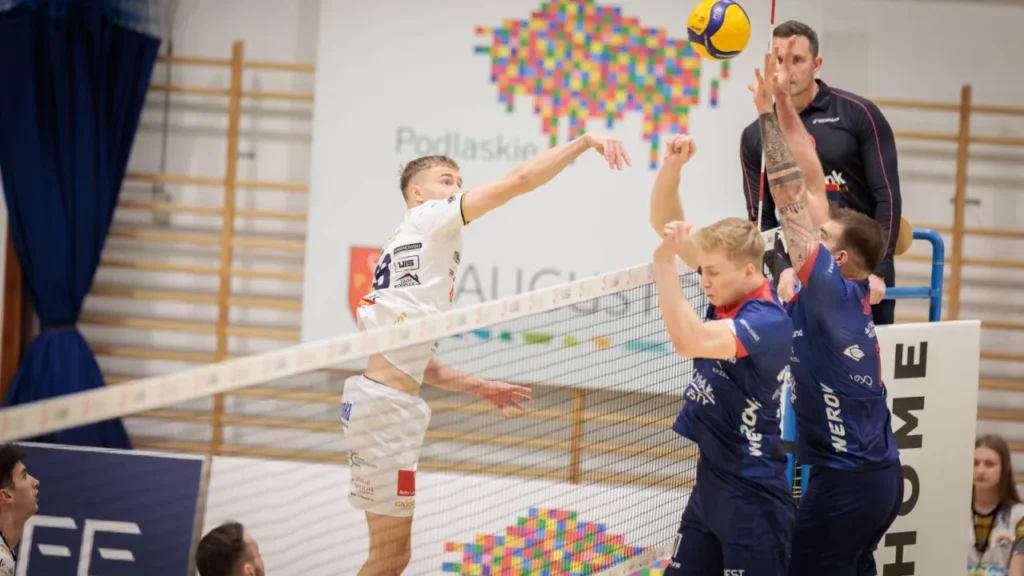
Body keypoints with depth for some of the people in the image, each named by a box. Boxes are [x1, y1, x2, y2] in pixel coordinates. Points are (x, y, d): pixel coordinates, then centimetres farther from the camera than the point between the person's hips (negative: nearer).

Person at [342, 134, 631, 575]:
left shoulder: (411, 244, 23)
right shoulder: (430, 218, -2)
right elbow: (519, 180, -11)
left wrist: (479, 388, 20)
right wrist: (586, 141, -6)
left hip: (386, 401, 10)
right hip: (387, 404, -10)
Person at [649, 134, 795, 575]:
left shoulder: (768, 322, -23)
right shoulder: (728, 292, 1)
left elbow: (687, 340, -37)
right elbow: (666, 224, 6)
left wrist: (665, 262, -33)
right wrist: (672, 167, -11)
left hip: (753, 495, -9)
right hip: (711, 484, 9)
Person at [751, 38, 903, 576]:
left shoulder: (830, 287, -14)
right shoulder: (853, 292, 6)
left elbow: (790, 195, -17)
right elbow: (811, 185, 7)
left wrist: (768, 111, -14)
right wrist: (784, 103, 8)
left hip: (845, 480, -9)